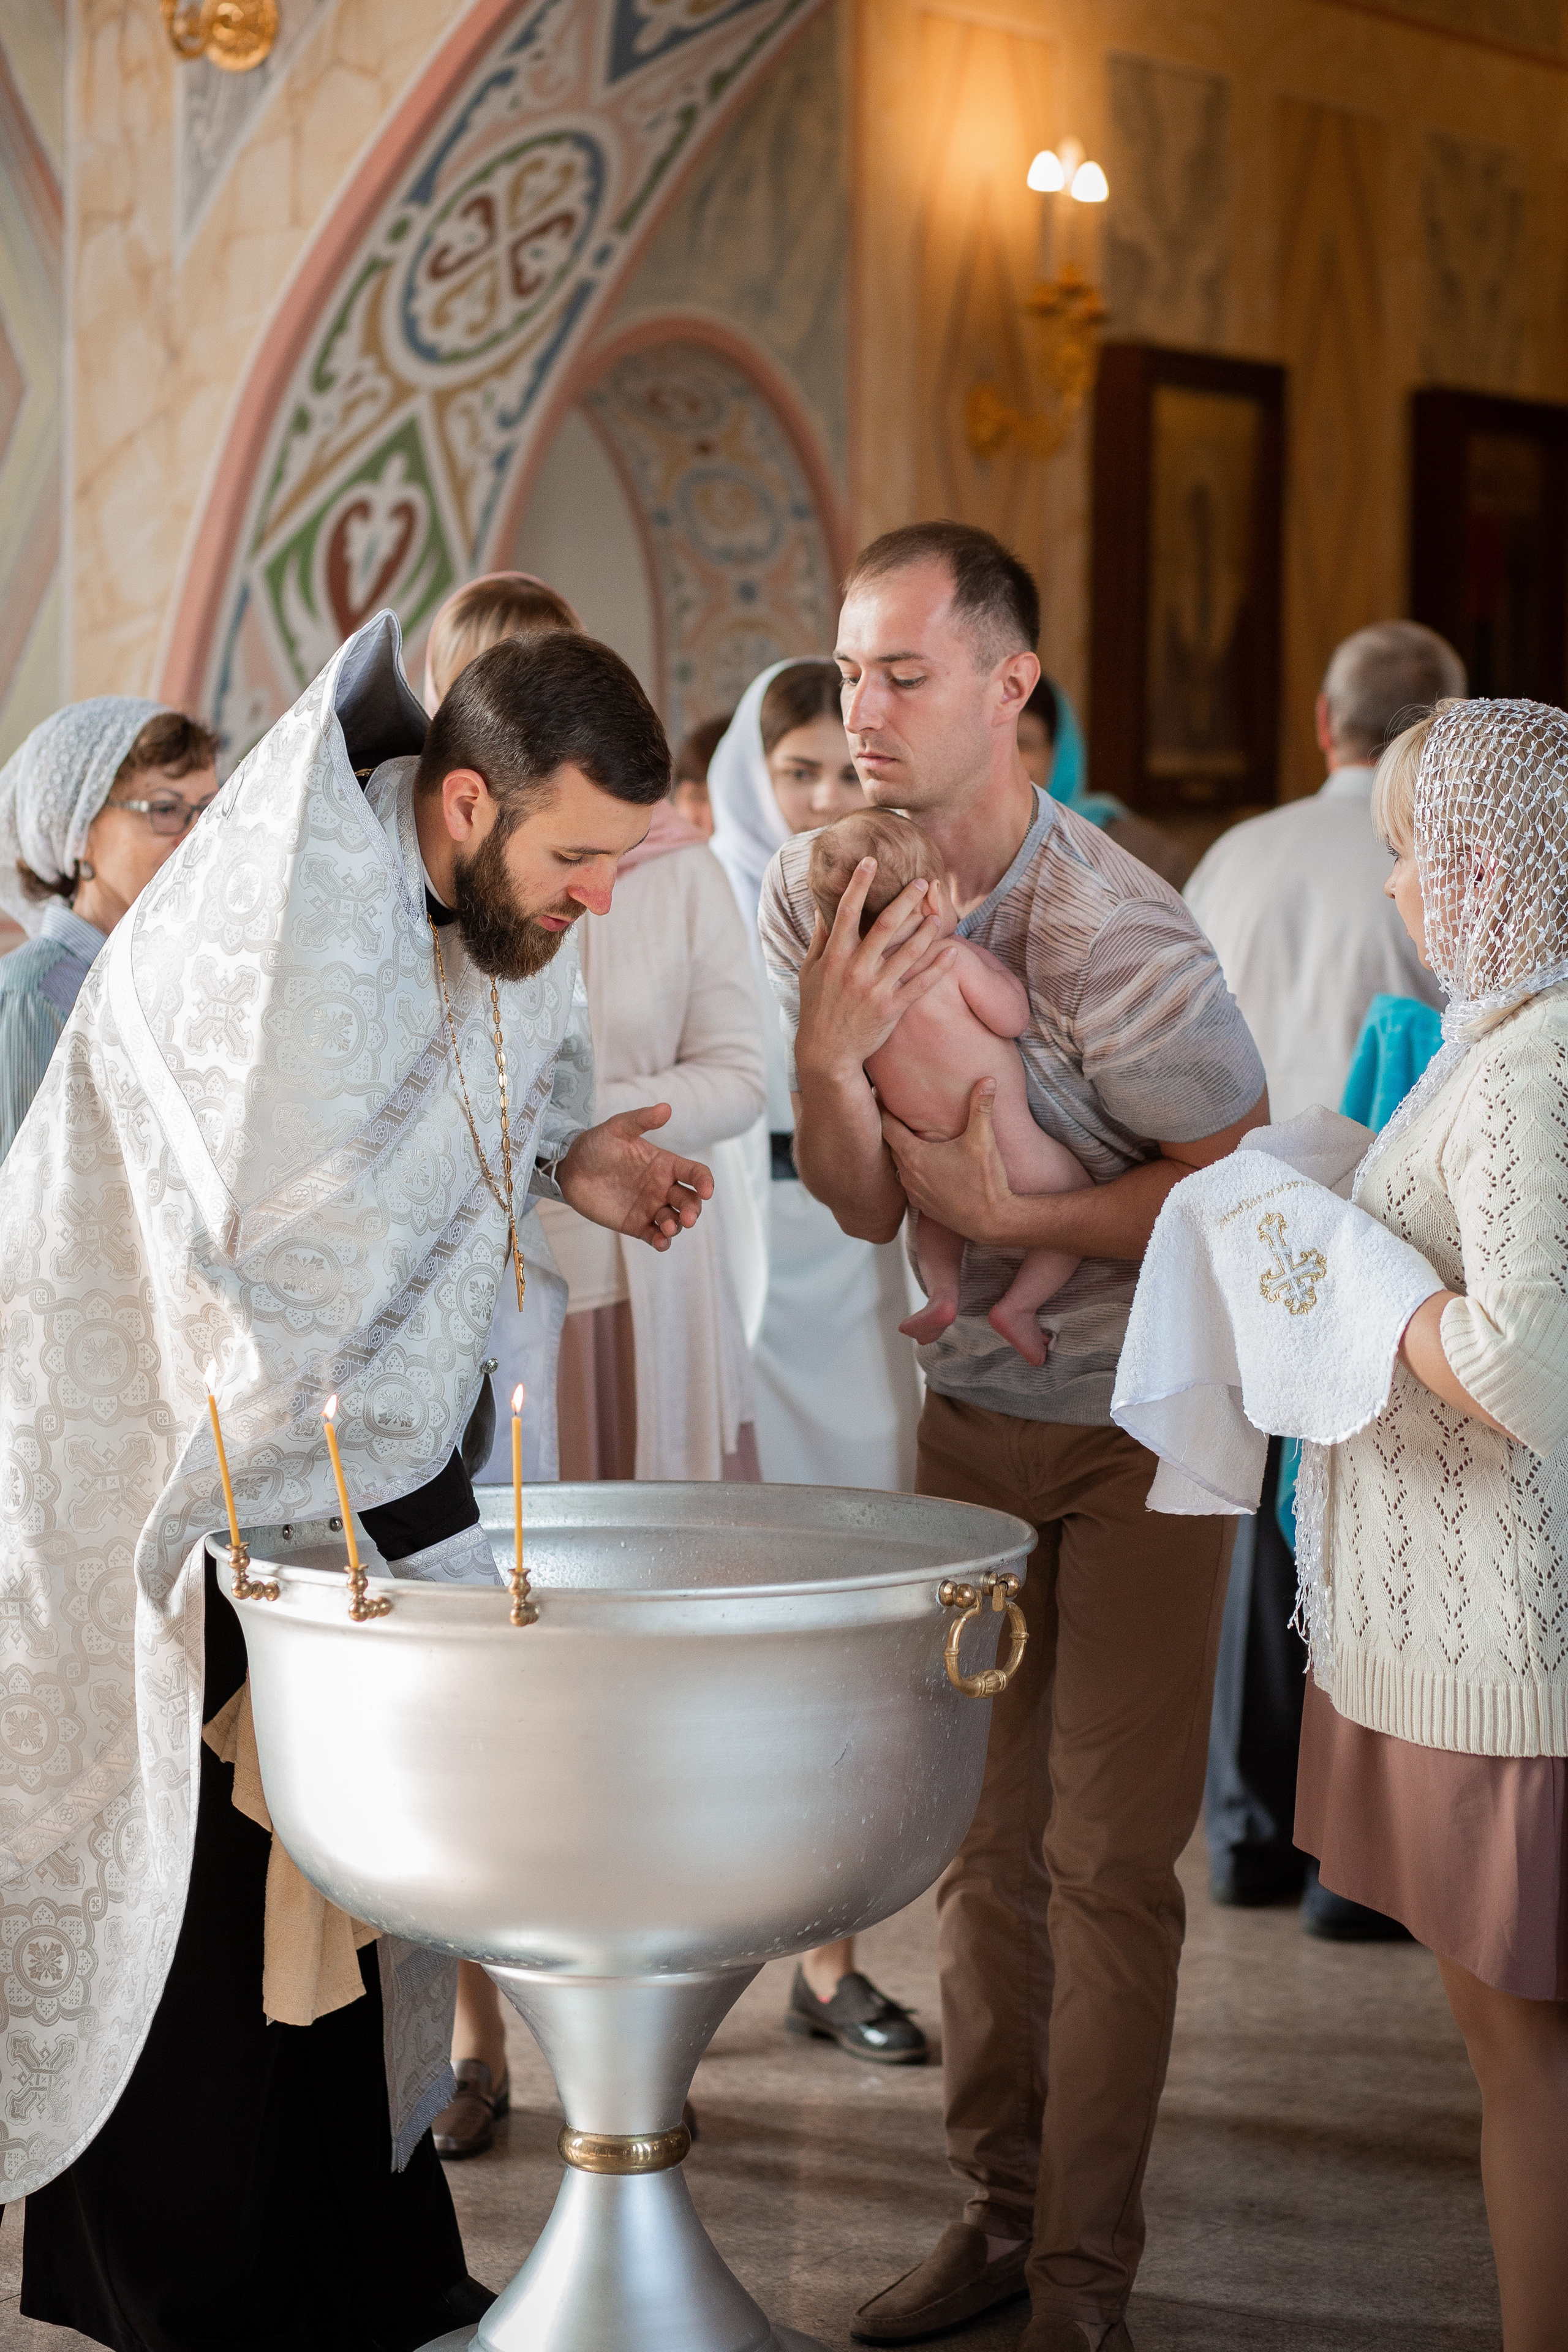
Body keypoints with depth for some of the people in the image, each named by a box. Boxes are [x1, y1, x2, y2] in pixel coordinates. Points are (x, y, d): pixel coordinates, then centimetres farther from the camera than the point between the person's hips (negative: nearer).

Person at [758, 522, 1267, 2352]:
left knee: (1107, 1855, -3)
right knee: (984, 1834, 11)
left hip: (1142, 1428, -5)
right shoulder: (819, 896, -5)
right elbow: (864, 1207, -5)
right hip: (970, 1409, 6)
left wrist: (1009, 1215, -20)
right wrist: (828, 1051, -24)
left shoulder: (1110, 930, -24)